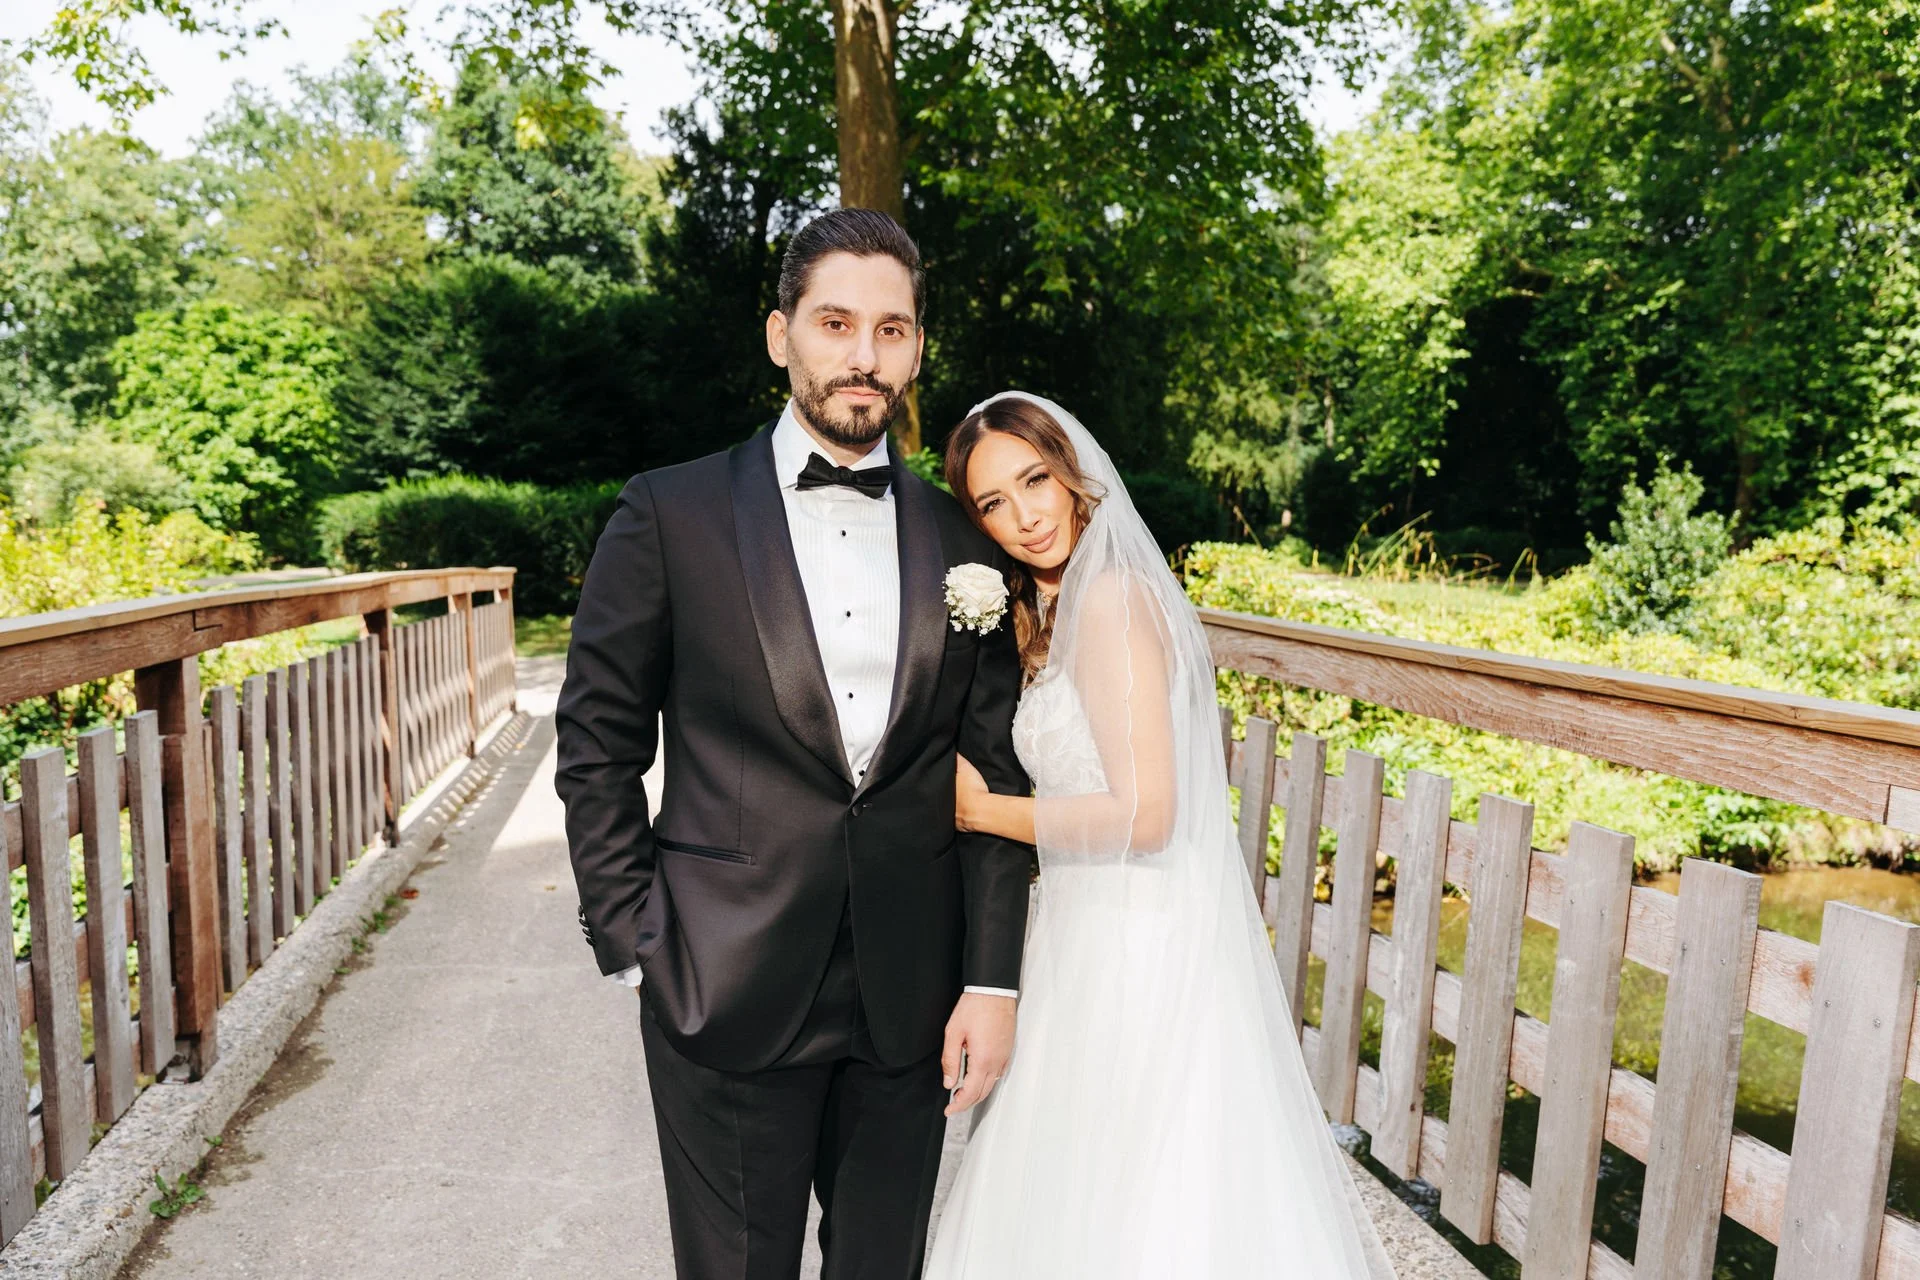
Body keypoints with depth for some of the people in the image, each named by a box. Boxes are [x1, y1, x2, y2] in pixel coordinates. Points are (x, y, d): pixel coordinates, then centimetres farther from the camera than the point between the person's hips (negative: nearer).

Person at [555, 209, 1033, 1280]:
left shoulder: (964, 544, 3)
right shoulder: (671, 516, -4)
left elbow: (995, 776, 4)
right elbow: (599, 745, -1)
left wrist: (993, 981, 0)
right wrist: (633, 947, -5)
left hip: (911, 1005, 3)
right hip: (728, 992, -2)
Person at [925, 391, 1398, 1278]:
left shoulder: (1110, 598, -18)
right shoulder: (1056, 608, 11)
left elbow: (1143, 815, -21)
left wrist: (980, 810, -12)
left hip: (1140, 948, -9)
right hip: (1109, 937, 9)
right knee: (1087, 1200, 21)